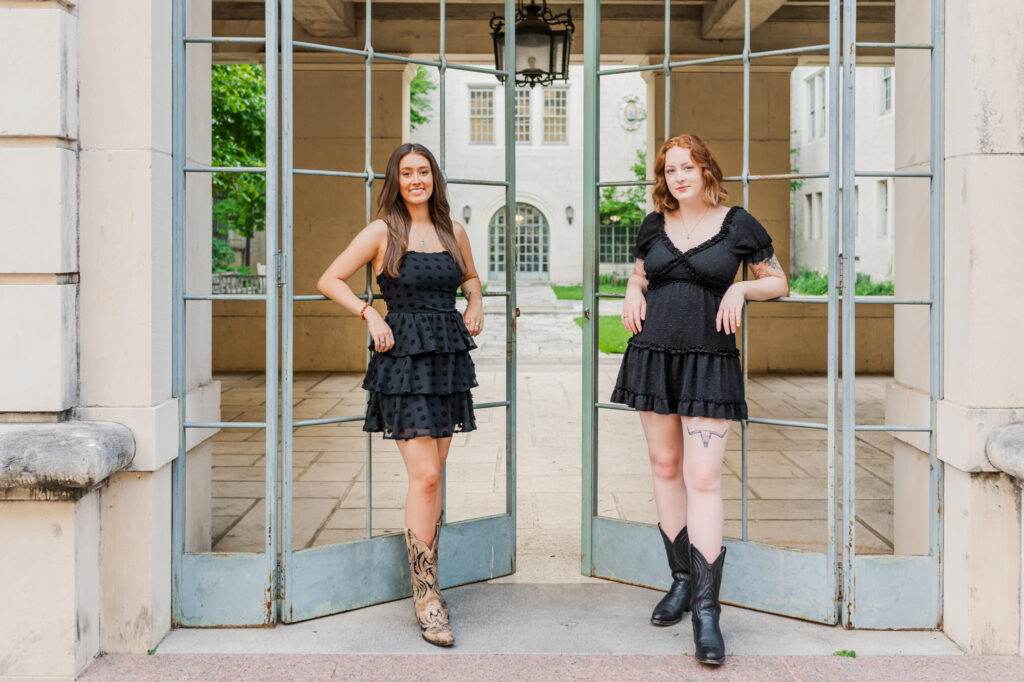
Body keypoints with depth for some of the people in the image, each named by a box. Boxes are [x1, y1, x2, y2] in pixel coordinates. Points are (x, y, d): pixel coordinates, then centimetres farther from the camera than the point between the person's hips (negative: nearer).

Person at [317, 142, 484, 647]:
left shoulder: (453, 232, 12)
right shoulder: (382, 232, 0)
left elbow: (470, 277, 31)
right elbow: (330, 280, 2)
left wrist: (475, 304, 11)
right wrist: (370, 314, -9)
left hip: (448, 358, 5)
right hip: (404, 359, -5)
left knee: (433, 476, 9)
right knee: (424, 475, -11)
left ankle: (424, 578, 20)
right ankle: (426, 595, -2)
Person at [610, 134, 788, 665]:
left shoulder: (736, 224, 0)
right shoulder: (655, 226, 10)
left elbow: (778, 283, 8)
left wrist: (741, 288, -11)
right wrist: (632, 291, 5)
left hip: (709, 362, -4)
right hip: (653, 354, 4)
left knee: (702, 478, -10)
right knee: (665, 467, 9)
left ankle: (706, 608, -7)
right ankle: (681, 580, 23)